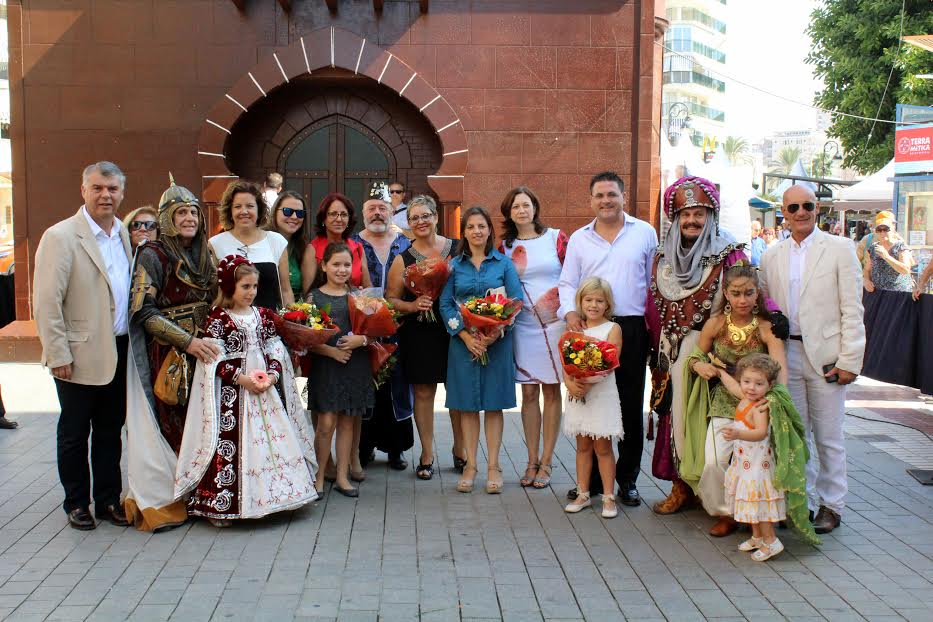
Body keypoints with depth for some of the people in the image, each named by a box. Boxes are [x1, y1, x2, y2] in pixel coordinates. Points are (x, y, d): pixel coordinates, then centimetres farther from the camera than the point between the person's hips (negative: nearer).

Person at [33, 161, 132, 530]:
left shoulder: (123, 234, 8)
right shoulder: (61, 237, -11)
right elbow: (46, 302, -13)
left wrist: (132, 343, 7)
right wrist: (58, 354, -15)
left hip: (119, 352, 5)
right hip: (80, 355, -5)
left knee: (110, 431, 14)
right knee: (74, 433, 10)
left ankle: (108, 500, 26)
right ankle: (77, 503, 24)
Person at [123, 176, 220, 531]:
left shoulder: (202, 254, 11)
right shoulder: (153, 255, -7)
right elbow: (143, 312, -14)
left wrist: (209, 339, 6)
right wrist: (187, 341, -19)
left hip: (200, 351, 6)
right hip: (165, 355, -6)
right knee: (169, 421, -4)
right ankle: (161, 500, 8)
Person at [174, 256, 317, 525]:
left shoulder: (264, 315, 9)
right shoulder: (218, 318, -6)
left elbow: (276, 350, 9)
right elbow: (215, 361, -12)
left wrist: (271, 375, -8)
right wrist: (242, 378, -18)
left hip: (265, 389, 5)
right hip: (232, 392, -5)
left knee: (274, 437, 6)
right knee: (230, 442, -6)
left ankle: (272, 496, 18)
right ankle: (223, 504, 3)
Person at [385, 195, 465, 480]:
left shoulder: (457, 249, 4)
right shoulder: (403, 259, 3)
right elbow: (391, 299, 3)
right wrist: (413, 305, -14)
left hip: (454, 329, 0)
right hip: (419, 334, 0)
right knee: (423, 392, 5)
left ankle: (460, 450, 24)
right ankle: (427, 455, 17)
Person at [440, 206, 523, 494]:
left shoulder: (503, 263, 3)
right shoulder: (455, 265, 6)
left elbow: (516, 301, -2)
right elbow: (445, 304, 1)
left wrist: (496, 333, -15)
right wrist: (465, 335, -12)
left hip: (497, 341, -1)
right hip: (464, 341, 1)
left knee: (494, 403, 3)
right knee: (467, 404, 4)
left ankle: (493, 466, 11)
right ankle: (470, 465, 13)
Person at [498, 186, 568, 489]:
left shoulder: (556, 237, 1)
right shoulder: (505, 246, 7)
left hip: (554, 324, -2)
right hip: (522, 326, 2)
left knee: (551, 392, 3)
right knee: (529, 393, 5)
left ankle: (546, 463, 11)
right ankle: (532, 461, 14)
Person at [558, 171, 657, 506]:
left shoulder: (645, 233, 6)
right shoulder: (579, 238, 11)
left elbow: (654, 282, 7)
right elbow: (567, 284, 9)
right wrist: (570, 312, -10)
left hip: (632, 329, -1)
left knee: (631, 406, 4)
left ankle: (627, 479, 16)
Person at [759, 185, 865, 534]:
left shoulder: (840, 249, -1)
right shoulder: (771, 257, 9)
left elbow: (852, 309, -4)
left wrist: (849, 361, -9)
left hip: (825, 356, -3)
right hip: (785, 355, 3)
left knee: (828, 437, 5)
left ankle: (831, 506, 18)